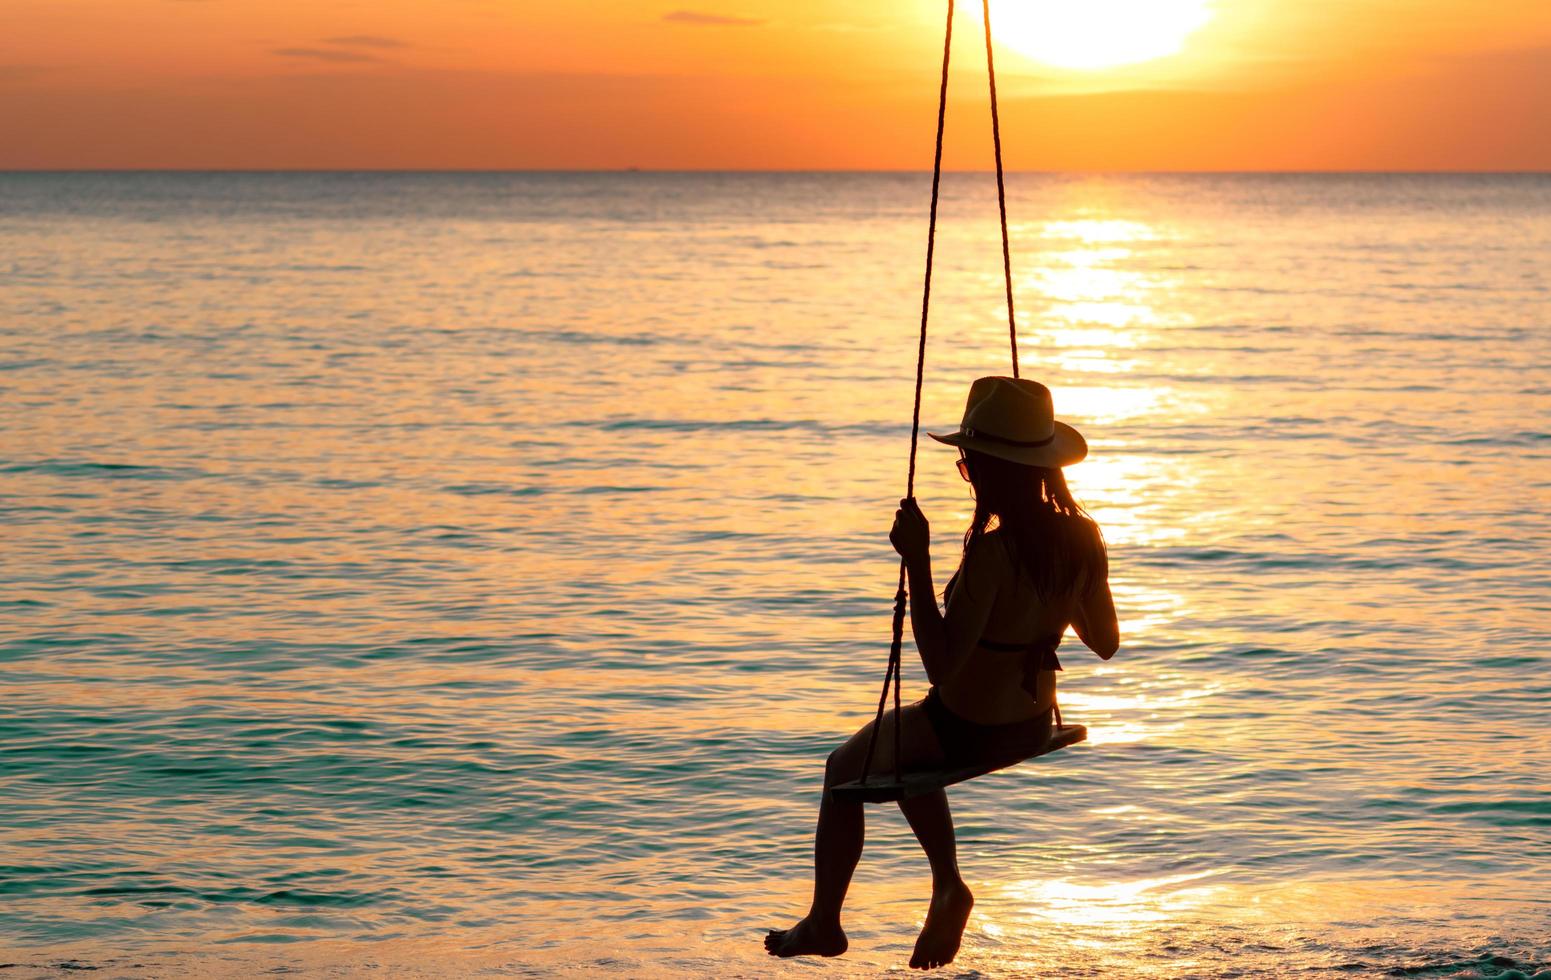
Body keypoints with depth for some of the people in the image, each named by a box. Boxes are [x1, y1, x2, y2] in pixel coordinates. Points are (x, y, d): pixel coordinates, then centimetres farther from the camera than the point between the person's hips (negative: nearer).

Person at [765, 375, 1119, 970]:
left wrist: (917, 562, -30)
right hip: (1032, 728, 7)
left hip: (965, 733, -7)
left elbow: (941, 664, -31)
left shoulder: (992, 553, -32)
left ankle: (824, 922, 37)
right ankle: (947, 886, 28)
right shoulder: (1081, 540, -10)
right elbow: (1105, 642, 3)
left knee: (845, 768, 22)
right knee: (904, 749, 35)